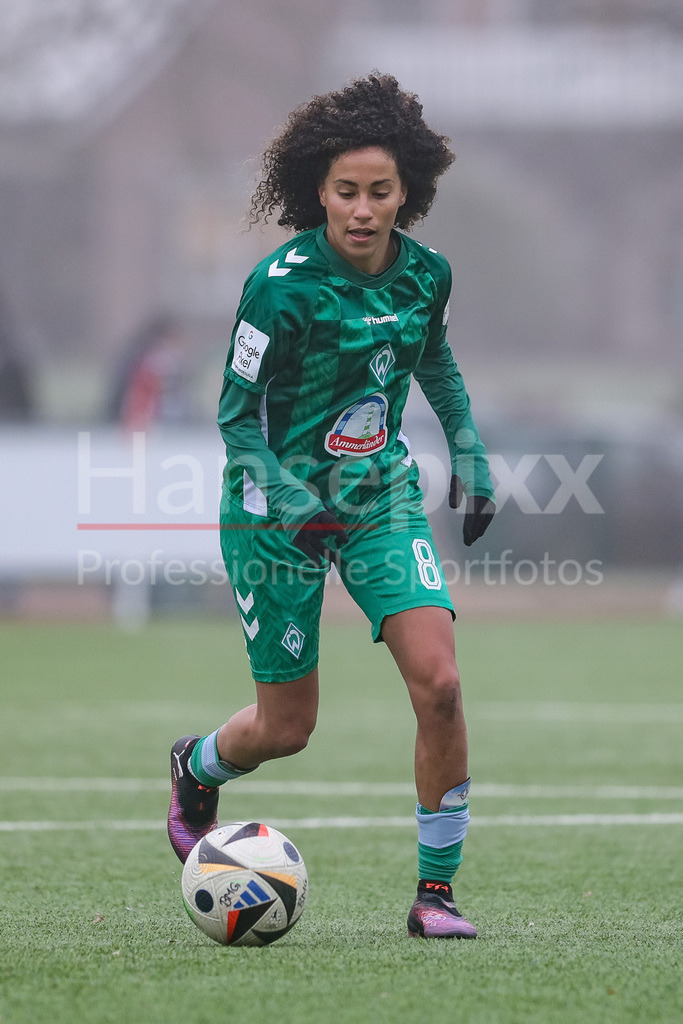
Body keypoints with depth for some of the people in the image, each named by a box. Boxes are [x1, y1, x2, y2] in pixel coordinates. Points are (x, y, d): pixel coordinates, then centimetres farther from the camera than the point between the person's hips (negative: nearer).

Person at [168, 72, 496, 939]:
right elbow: (236, 414, -14)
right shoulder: (282, 285, -21)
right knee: (286, 727, 6)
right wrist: (288, 504, -28)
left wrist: (468, 453, 15)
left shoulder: (425, 273, -5)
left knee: (438, 683, -16)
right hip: (278, 505, -4)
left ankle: (435, 893, -3)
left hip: (381, 494, 4)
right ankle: (195, 770, 44)